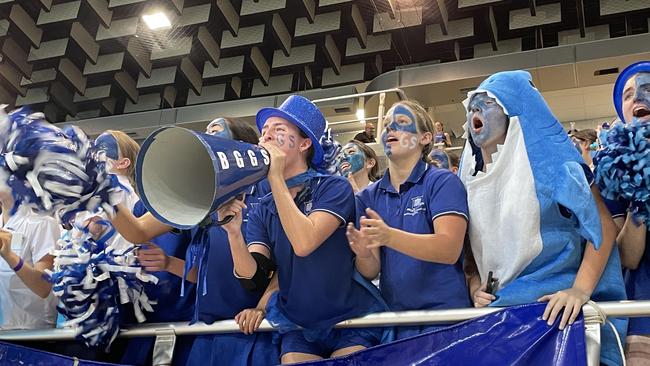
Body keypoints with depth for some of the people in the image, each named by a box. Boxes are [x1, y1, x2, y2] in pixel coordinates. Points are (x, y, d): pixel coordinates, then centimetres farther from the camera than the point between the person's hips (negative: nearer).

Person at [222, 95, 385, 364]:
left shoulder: (334, 188, -9)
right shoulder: (262, 211, 5)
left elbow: (304, 243, -26)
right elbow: (253, 278, -7)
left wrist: (275, 177, -21)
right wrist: (233, 231, -25)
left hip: (353, 321, -4)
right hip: (297, 326, 4)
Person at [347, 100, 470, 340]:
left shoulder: (442, 182, -3)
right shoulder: (368, 197, 10)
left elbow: (449, 250, -17)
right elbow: (371, 272, 4)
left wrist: (389, 236, -30)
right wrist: (363, 254, -18)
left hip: (442, 312, -3)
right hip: (393, 319, 4)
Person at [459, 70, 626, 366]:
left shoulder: (547, 159, -6)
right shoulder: (469, 180, 9)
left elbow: (603, 225, -9)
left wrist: (580, 289, -20)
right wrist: (475, 287, -2)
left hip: (553, 305, -5)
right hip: (497, 308, 5)